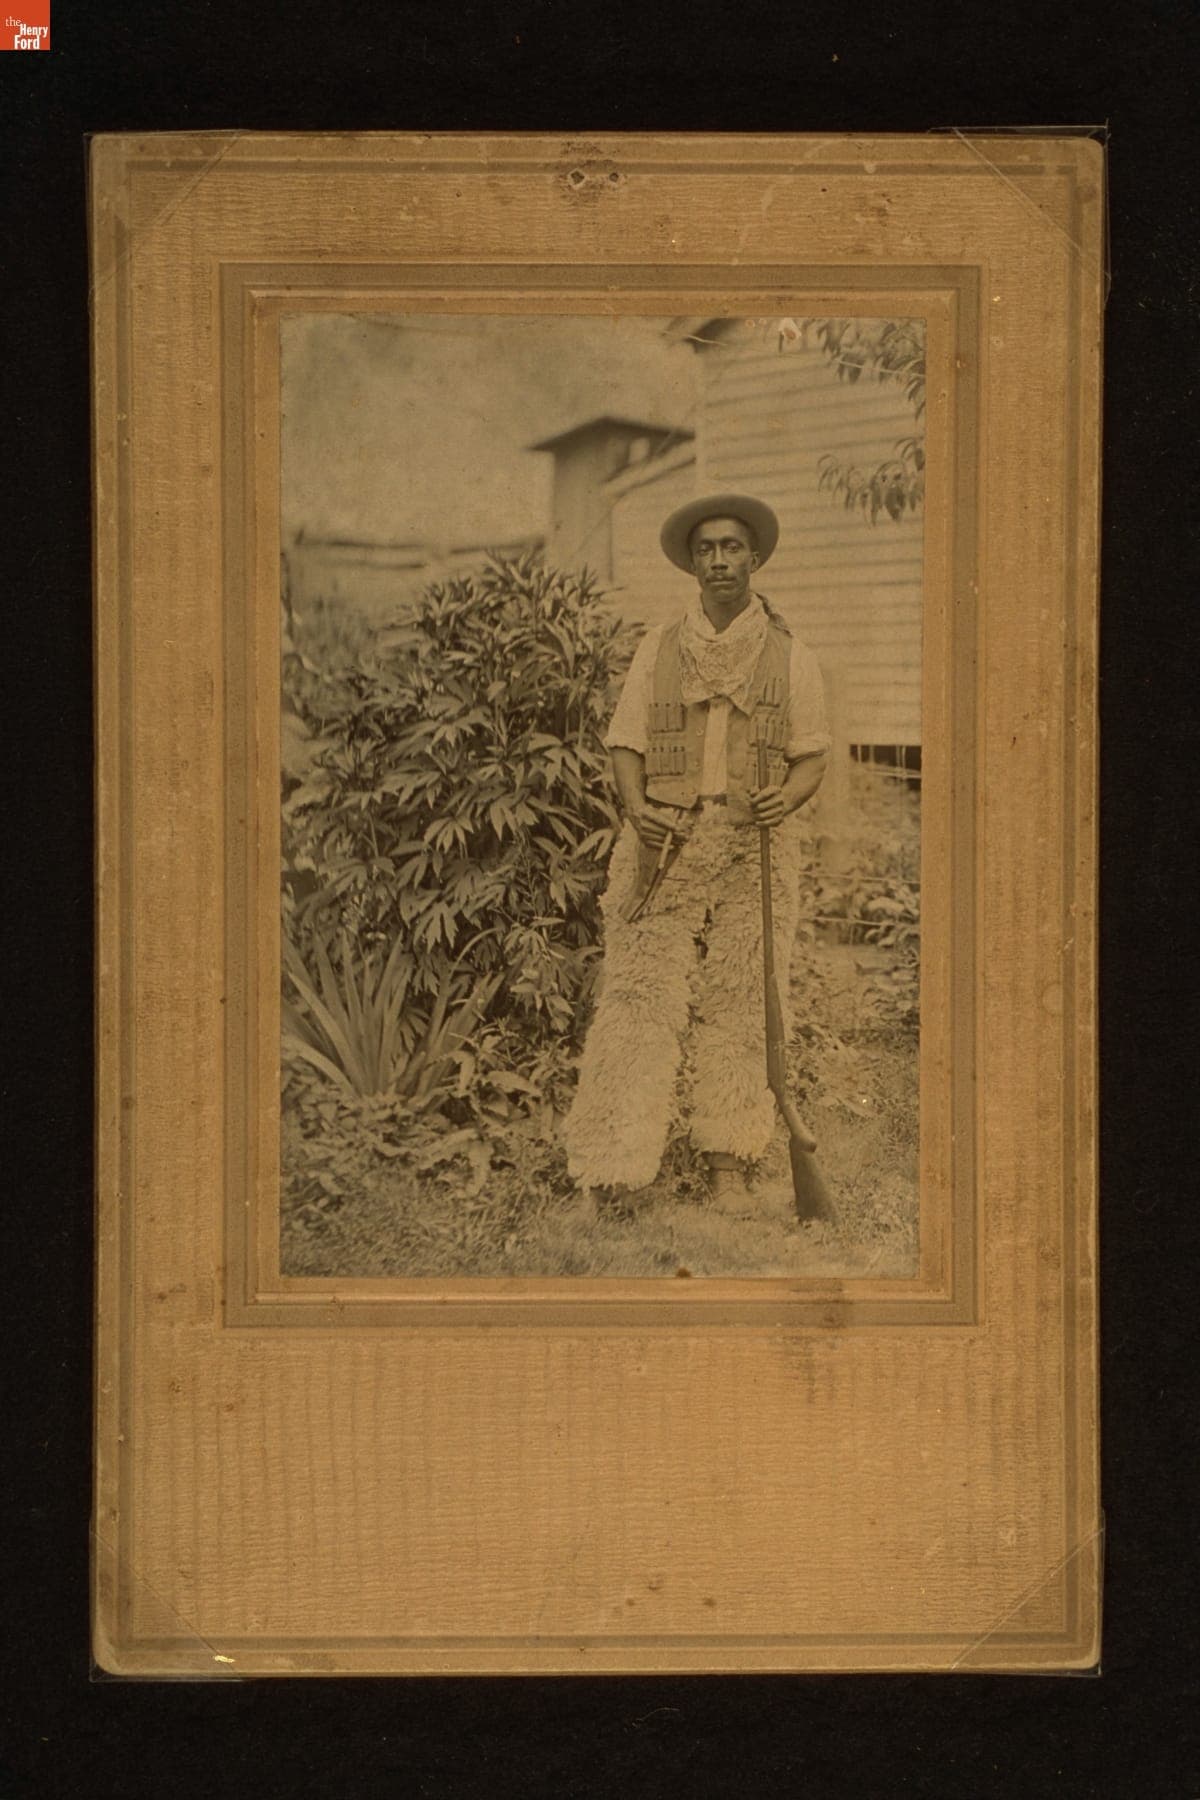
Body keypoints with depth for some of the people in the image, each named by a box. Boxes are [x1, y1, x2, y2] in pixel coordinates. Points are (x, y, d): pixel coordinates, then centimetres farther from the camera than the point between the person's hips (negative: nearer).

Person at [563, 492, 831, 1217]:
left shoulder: (790, 656, 11)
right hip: (665, 845, 0)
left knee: (739, 1006, -2)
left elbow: (814, 757, 9)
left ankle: (729, 1171, 3)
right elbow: (627, 744, 11)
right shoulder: (660, 647, 13)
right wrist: (638, 807, -9)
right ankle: (612, 1170, -12)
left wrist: (786, 796, -13)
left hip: (754, 849, 0)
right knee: (643, 995, -10)